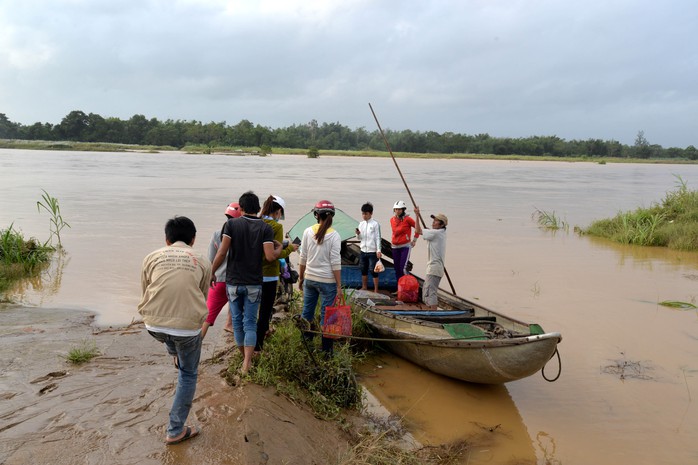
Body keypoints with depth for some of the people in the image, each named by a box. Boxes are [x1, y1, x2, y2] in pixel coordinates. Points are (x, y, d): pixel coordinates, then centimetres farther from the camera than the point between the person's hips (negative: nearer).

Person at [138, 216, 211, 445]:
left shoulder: (152, 257, 8)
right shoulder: (202, 262, 6)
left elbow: (146, 292, 17)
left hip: (154, 325, 2)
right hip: (187, 326, -2)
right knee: (188, 375, 20)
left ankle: (176, 358, 63)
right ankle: (175, 431, 24)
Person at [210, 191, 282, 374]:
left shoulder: (231, 224, -4)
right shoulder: (265, 228, -4)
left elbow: (222, 253, -11)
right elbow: (270, 256, -14)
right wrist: (279, 248, 8)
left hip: (233, 282, 0)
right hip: (254, 284, 0)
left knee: (237, 321, 15)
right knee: (250, 323, 5)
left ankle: (245, 358, 29)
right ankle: (246, 364, -4)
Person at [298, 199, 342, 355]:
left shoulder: (308, 231, -2)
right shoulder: (334, 235, -10)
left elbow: (303, 258, 3)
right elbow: (335, 263, -11)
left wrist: (301, 277, 16)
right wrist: (339, 286, -6)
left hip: (309, 278, 3)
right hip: (327, 281, -3)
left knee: (307, 311, 17)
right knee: (326, 316, 4)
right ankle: (326, 350, 11)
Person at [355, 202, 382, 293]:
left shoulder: (375, 224, -8)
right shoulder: (361, 224, 7)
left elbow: (378, 238, -9)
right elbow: (359, 238, 13)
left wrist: (378, 250, -14)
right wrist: (358, 234, -9)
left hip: (372, 252, -6)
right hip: (363, 251, 6)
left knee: (373, 270, -1)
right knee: (363, 270, 15)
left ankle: (376, 290, 8)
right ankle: (364, 287, 29)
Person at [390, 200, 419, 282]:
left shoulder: (407, 219, -10)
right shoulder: (392, 220, 6)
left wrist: (414, 240, 0)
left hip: (405, 246, -6)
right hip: (395, 247, 6)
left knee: (403, 268, -15)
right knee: (397, 269, 8)